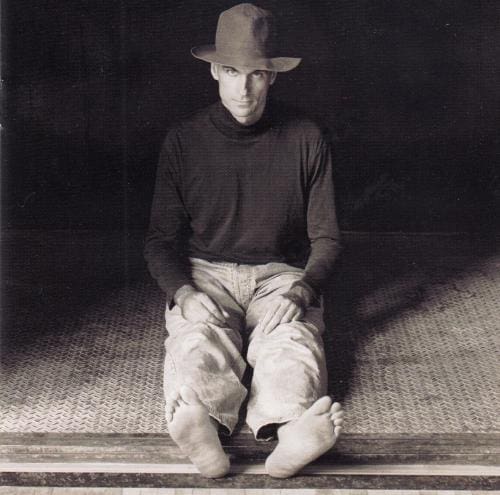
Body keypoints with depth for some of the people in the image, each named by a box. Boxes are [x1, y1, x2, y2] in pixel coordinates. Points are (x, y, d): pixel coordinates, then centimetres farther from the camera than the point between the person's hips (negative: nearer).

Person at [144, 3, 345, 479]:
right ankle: (200, 428, -64)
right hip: (203, 274, 0)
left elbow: (325, 237, 7)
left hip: (281, 274, 0)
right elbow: (161, 237, 6)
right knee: (198, 340, -34)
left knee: (293, 341, -33)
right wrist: (182, 292, -15)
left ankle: (289, 433, -63)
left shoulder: (305, 139, 4)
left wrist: (302, 288, -14)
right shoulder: (184, 140, 5)